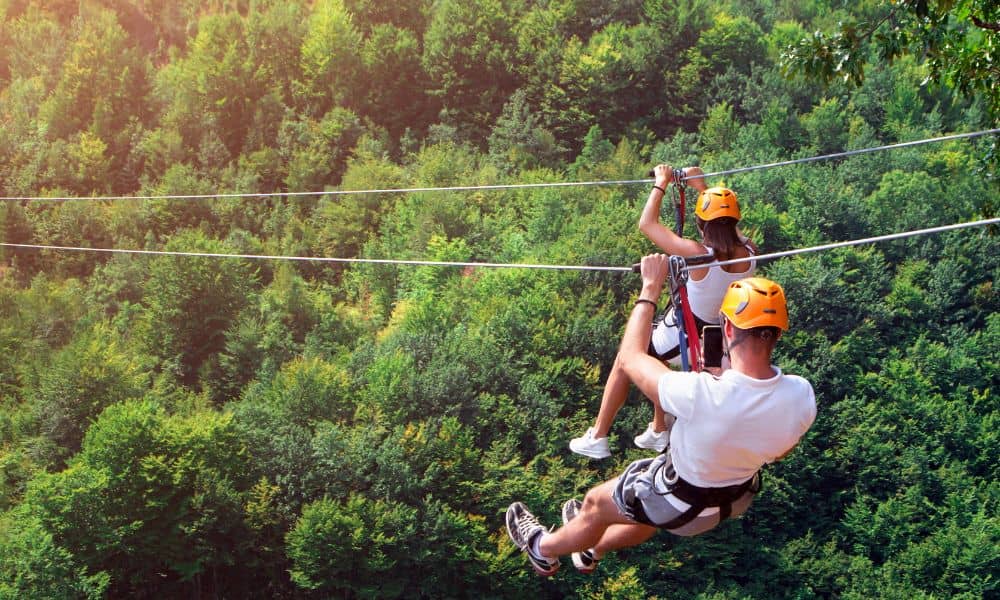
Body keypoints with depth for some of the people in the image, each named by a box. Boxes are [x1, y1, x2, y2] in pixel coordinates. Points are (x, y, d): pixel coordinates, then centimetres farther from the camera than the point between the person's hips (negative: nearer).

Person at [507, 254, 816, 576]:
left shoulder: (701, 395, -43)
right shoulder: (802, 396, -29)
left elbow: (630, 358, -23)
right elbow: (780, 452, -5)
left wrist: (650, 289, -14)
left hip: (683, 503, -5)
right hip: (740, 497, 5)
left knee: (596, 503, 24)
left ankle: (544, 549, 53)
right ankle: (591, 549, 62)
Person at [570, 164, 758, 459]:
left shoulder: (698, 254, -30)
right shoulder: (748, 254, -14)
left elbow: (647, 224, -20)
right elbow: (728, 229, 10)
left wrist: (661, 182, -8)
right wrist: (701, 186, 14)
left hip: (680, 338, -6)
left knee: (624, 361, 19)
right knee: (653, 359, 34)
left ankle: (597, 438, 24)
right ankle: (659, 430, 42)